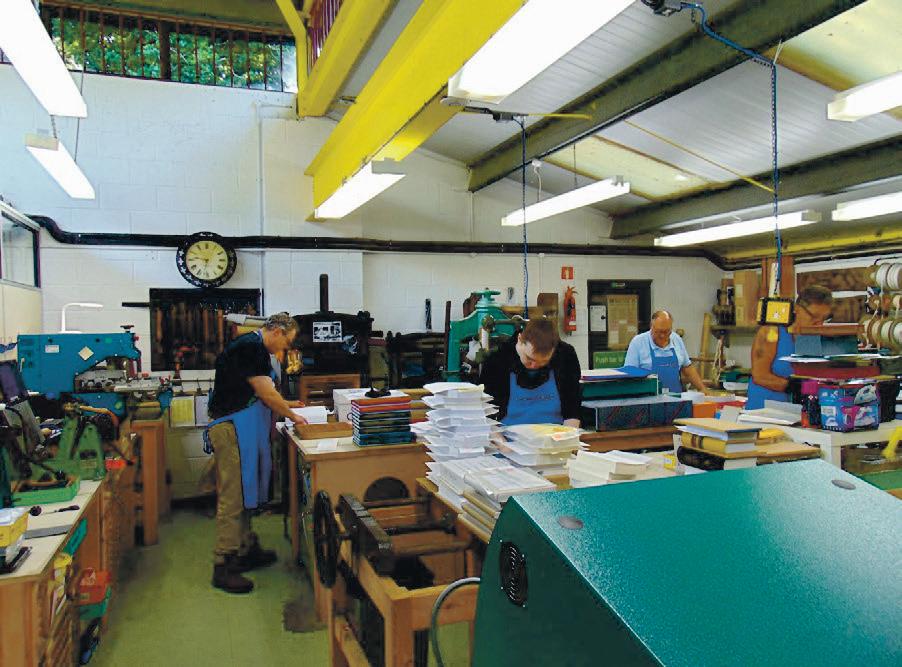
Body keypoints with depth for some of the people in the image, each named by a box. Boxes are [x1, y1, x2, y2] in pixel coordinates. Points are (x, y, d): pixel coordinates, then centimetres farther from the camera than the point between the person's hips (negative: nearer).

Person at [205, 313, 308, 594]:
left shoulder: (253, 347, 16)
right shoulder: (252, 347, -17)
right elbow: (266, 393, -17)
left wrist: (285, 404, 22)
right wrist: (292, 416, -4)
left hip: (241, 430, 11)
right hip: (233, 429, -11)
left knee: (242, 494, 17)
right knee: (232, 497, -6)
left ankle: (247, 550, 28)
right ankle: (223, 566, 1)